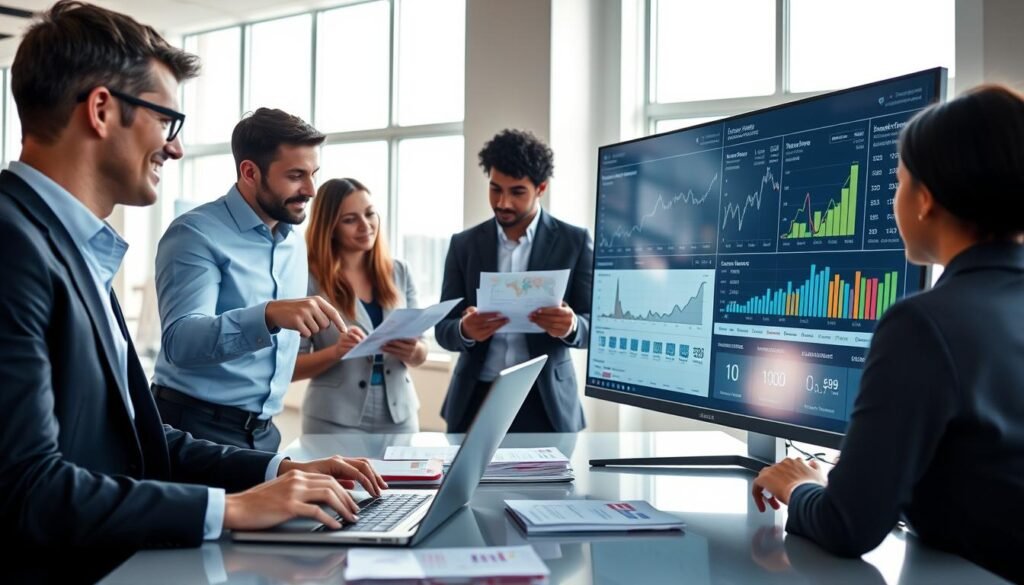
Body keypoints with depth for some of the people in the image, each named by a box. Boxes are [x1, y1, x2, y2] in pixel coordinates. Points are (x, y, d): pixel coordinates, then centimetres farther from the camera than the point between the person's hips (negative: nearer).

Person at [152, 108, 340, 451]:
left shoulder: (296, 245, 9)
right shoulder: (196, 234, -13)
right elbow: (180, 342, -26)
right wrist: (268, 315, -39)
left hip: (262, 430, 7)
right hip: (198, 428, -6)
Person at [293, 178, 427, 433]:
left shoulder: (398, 272, 3)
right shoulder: (310, 279, -9)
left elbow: (420, 355, 7)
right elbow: (291, 367, -7)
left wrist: (411, 351, -14)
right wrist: (336, 352, -23)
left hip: (399, 415, 4)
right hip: (335, 420, -3)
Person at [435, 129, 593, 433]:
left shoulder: (574, 241, 0)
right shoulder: (464, 244, 5)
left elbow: (594, 325, -1)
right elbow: (443, 329, 4)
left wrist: (570, 326, -24)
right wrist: (465, 330, -20)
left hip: (545, 403, -1)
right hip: (475, 401, 2)